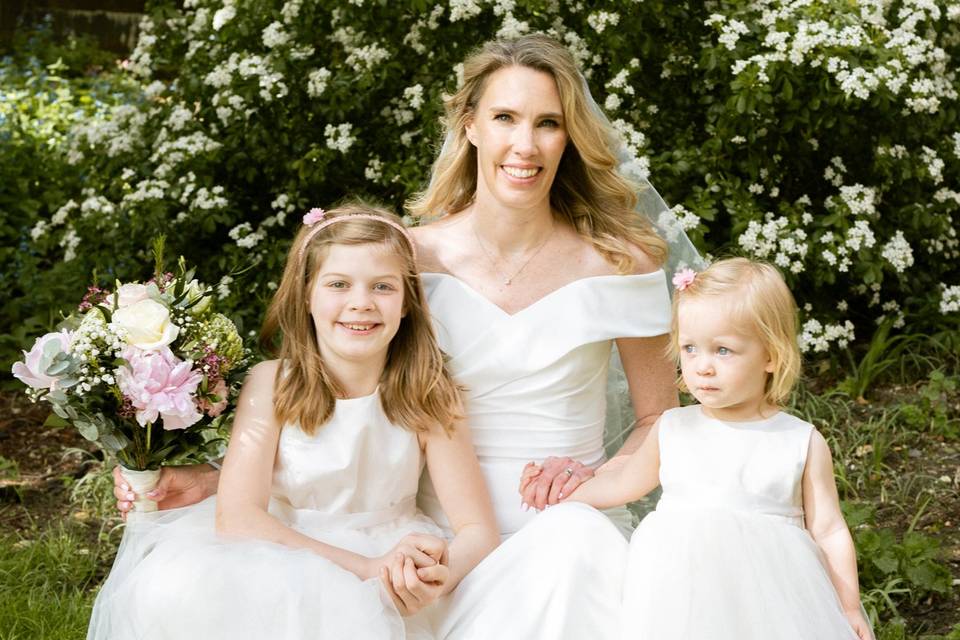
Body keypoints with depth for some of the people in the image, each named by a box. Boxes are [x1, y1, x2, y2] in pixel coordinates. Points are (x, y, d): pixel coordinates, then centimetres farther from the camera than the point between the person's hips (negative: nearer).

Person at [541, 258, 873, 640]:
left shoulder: (803, 444, -1)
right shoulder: (672, 430, 5)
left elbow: (828, 530, 4)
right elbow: (623, 484, 22)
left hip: (769, 601, -2)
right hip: (679, 603, 2)